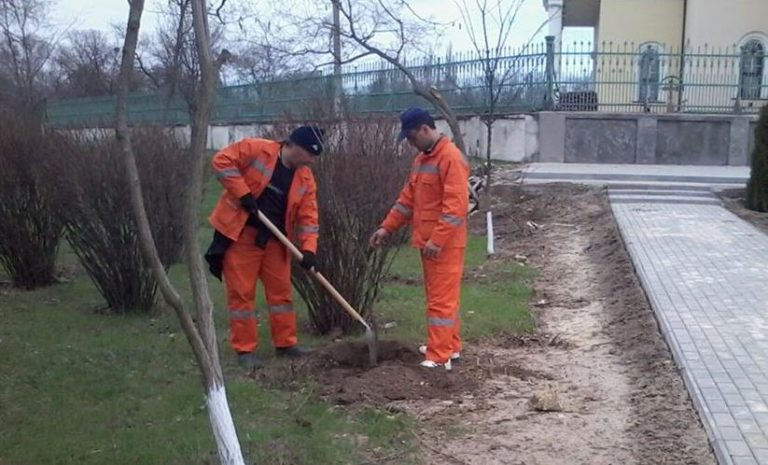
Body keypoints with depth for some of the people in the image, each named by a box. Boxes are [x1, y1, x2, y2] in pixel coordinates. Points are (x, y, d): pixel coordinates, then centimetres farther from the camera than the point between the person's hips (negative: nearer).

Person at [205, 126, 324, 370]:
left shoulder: (305, 178, 3)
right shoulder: (256, 149, -12)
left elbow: (308, 215, 1)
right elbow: (222, 161, -16)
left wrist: (308, 249, -12)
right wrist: (243, 193, -21)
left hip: (275, 239, 6)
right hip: (241, 235, -6)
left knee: (281, 290, 10)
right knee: (241, 292, -2)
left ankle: (285, 343, 24)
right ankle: (245, 349, 7)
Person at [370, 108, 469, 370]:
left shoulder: (450, 157, -17)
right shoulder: (422, 159, 14)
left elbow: (456, 204, -23)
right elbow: (408, 198, 20)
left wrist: (438, 240, -25)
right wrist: (388, 227, 15)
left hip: (445, 244, -9)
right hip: (428, 242, 9)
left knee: (441, 298, -6)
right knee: (438, 296, 16)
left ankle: (439, 358, -2)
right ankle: (449, 346, 27)